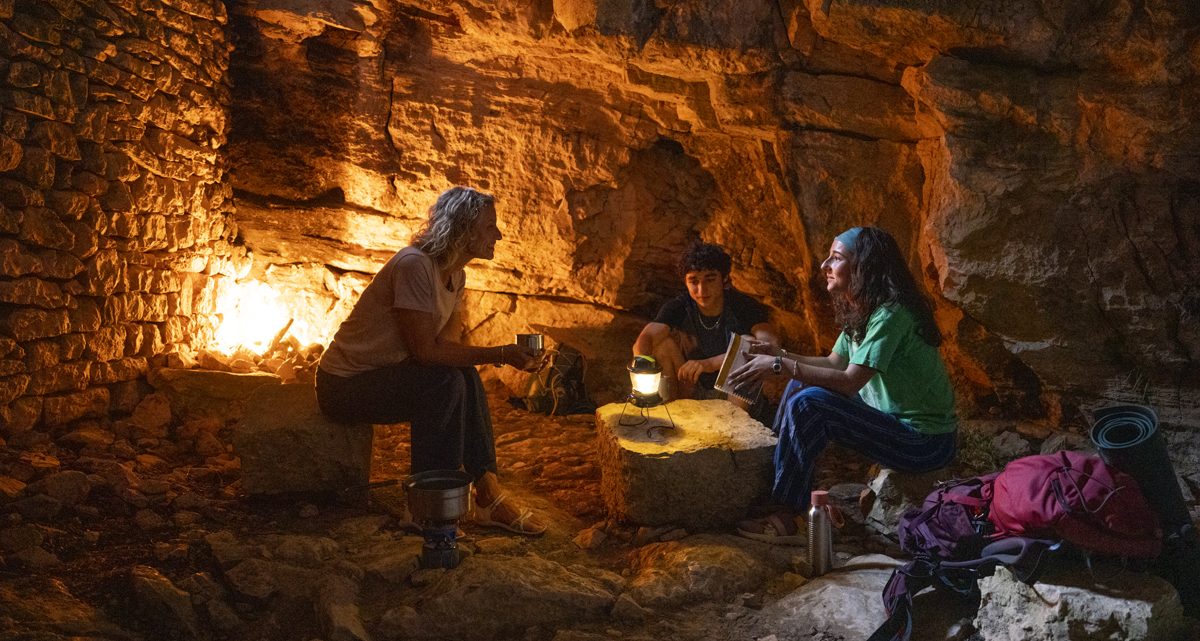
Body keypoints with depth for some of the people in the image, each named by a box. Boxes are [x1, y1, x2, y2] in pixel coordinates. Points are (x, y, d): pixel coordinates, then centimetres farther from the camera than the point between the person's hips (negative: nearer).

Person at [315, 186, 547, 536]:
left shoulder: (455, 275, 5)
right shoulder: (415, 265, -25)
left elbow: (448, 343, -1)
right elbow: (425, 350, -28)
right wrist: (500, 354, -28)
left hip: (385, 373, 9)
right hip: (343, 385, -9)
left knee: (465, 377, -10)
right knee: (445, 383, -26)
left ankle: (488, 495, -10)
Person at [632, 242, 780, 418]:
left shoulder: (743, 306, -17)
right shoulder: (679, 307, -10)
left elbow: (772, 345, -36)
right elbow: (643, 341, -25)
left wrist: (713, 362, -46)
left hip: (739, 398, -2)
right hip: (692, 395, 2)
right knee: (663, 340, -17)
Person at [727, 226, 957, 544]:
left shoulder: (891, 314, -22)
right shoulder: (860, 310, 8)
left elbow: (850, 382, -28)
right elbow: (834, 364, 13)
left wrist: (781, 366, -25)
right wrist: (783, 356, -1)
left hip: (925, 443, -10)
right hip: (894, 421, 10)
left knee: (809, 404, -23)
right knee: (801, 384, 9)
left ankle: (790, 517, -14)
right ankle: (775, 477, 10)